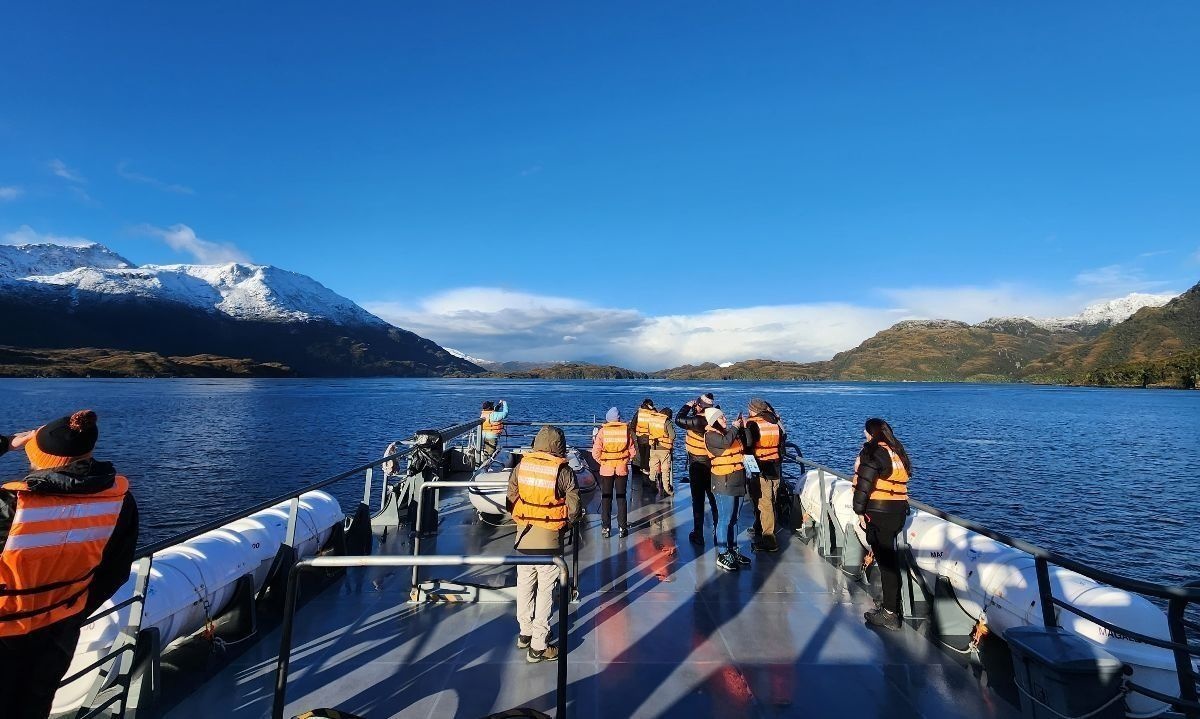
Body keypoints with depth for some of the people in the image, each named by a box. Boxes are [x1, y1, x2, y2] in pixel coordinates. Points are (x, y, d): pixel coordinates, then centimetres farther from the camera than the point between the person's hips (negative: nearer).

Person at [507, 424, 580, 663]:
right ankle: (538, 646, 18)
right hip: (549, 537, -4)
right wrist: (563, 526, 7)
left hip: (523, 534, 5)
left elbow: (511, 498, 4)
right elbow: (573, 508, -12)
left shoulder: (521, 466, -4)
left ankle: (524, 632, 39)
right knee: (545, 589, 8)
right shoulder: (563, 471, -15)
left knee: (524, 584, 21)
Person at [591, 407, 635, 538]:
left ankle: (606, 528, 13)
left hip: (606, 469, -1)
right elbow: (633, 450, -1)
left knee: (606, 498, 10)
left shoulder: (602, 431, -10)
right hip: (622, 469, 1)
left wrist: (602, 461, 5)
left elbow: (596, 452, -12)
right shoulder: (626, 430, -5)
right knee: (621, 498, 11)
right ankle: (622, 528, 14)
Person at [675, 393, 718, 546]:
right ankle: (719, 530, 29)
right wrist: (692, 408, 1)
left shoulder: (698, 421, -26)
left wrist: (688, 406, -3)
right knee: (713, 497, 18)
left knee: (698, 500, 4)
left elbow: (678, 420, -15)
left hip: (697, 465, -6)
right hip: (712, 462, 6)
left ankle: (698, 535, 12)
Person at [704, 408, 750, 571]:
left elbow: (747, 445, 17)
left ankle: (733, 551, 27)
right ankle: (722, 556, 7)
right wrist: (735, 427, -13)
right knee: (725, 520, -4)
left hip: (738, 481, 8)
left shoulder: (730, 432, 12)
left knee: (734, 519, 16)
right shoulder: (711, 435, -11)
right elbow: (725, 442, -29)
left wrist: (744, 427, 7)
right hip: (724, 483, -7)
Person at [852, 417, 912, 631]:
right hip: (899, 511, 8)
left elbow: (864, 484, -17)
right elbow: (899, 481, 14)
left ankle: (890, 614, 8)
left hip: (879, 513, -8)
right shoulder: (898, 452, 13)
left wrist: (860, 511, -10)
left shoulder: (873, 452, -12)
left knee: (886, 560, -1)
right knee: (890, 557, 18)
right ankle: (892, 604, 30)